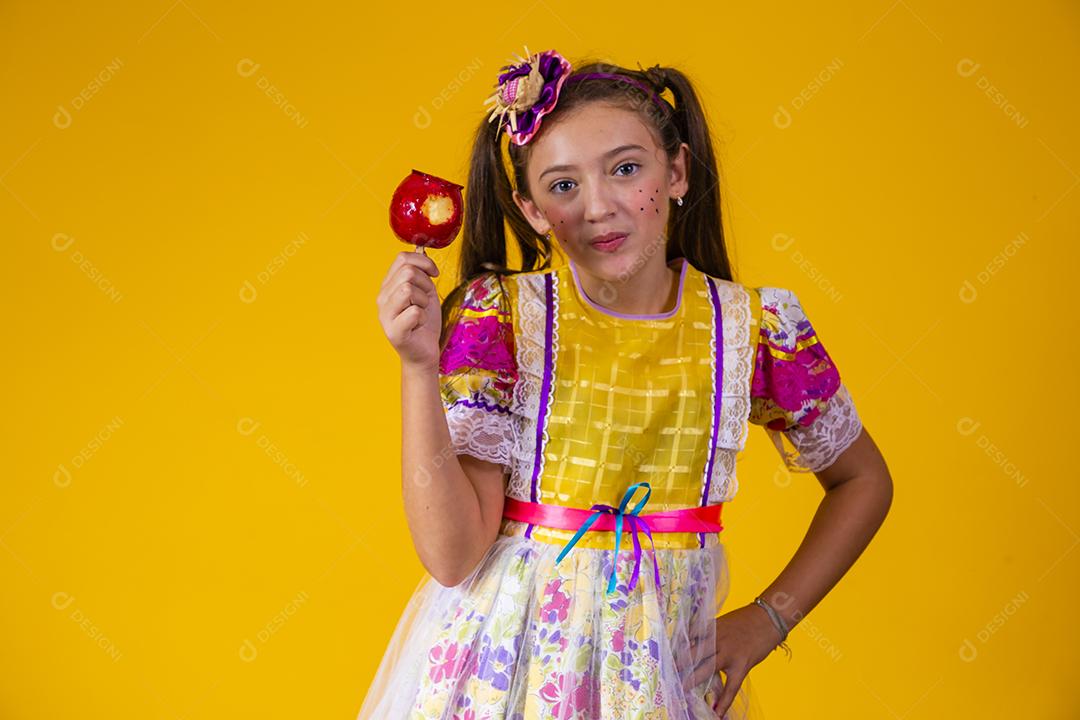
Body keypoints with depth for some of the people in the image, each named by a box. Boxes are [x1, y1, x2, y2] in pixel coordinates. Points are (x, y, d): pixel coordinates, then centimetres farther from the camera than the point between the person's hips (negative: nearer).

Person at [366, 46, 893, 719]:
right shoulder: (499, 313, -11)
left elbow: (864, 480, 9)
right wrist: (420, 364, -25)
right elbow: (452, 554, -16)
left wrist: (768, 620, 1)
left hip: (667, 662, 1)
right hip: (509, 653, -1)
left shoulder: (756, 328, -8)